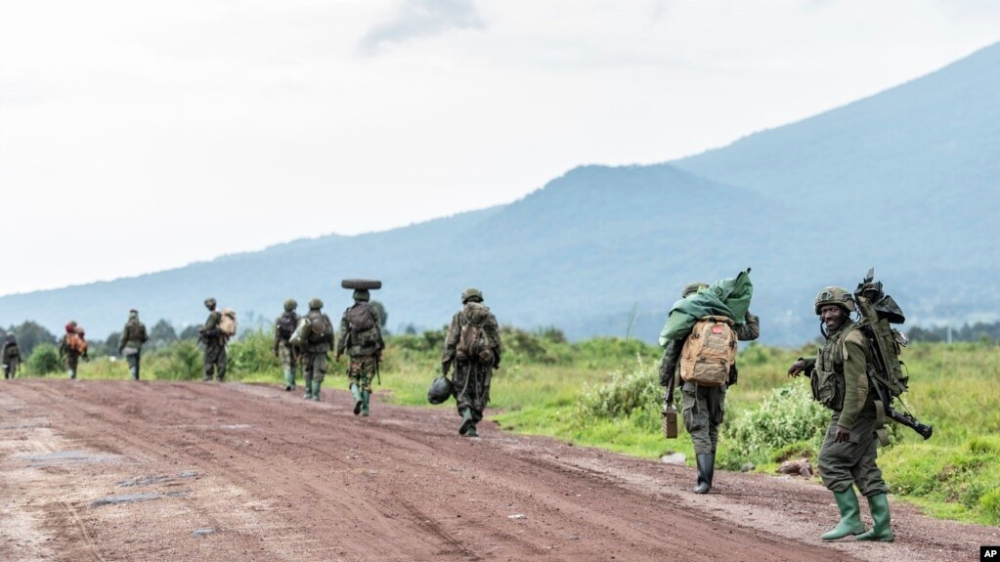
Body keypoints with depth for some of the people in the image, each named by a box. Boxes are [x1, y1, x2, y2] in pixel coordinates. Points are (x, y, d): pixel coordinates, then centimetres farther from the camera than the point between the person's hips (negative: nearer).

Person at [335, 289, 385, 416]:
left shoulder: (348, 313, 3)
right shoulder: (373, 311, 1)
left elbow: (343, 334, -2)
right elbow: (379, 332, -3)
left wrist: (339, 352, 3)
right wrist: (380, 350, 3)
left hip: (355, 351, 0)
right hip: (370, 351, 0)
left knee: (354, 379, 11)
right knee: (366, 381, 9)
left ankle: (358, 398, -15)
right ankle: (365, 408, 6)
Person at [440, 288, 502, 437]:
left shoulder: (459, 316, 6)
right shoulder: (490, 317, 12)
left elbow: (450, 342, -1)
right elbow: (497, 343, 6)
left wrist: (445, 365, -1)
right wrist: (496, 362, 15)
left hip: (463, 359, -1)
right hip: (484, 361, 1)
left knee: (462, 391, 9)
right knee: (479, 395, 10)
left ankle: (467, 414, -18)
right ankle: (472, 427, 7)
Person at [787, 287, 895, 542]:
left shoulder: (850, 340, -18)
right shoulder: (836, 338, 14)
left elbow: (858, 385, -25)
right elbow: (833, 365, 36)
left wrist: (845, 422, -28)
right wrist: (805, 363, 19)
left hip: (854, 414, -10)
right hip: (862, 415, 10)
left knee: (830, 462, -6)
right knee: (865, 469, 8)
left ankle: (851, 520, -5)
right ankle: (882, 527, 8)